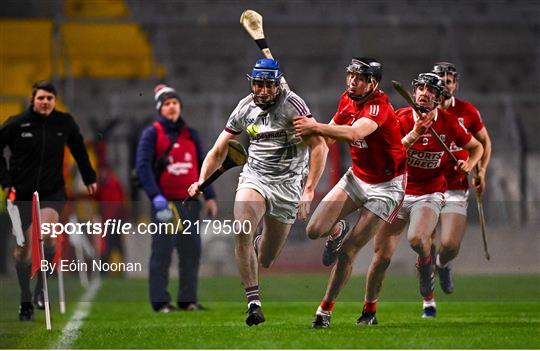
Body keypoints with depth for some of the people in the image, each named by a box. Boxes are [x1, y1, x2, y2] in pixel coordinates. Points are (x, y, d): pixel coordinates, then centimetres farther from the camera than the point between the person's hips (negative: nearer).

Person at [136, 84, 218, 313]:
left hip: (190, 203, 5)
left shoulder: (191, 134, 15)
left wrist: (209, 197, 9)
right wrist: (155, 196, -18)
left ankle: (188, 300, 11)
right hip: (165, 203, -4)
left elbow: (203, 166, 18)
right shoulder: (152, 133, 1)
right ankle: (160, 302, -4)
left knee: (191, 251, 4)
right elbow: (143, 166, -7)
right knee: (162, 252, -7)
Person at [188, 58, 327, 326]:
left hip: (287, 184, -2)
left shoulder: (291, 104, -11)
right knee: (242, 232, -27)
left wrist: (309, 191, -22)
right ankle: (254, 304, -23)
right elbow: (218, 151, 11)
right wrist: (201, 181, -5)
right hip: (254, 176, 2)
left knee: (266, 260, 2)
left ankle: (262, 243, 42)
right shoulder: (245, 108, 3)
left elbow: (319, 147, -15)